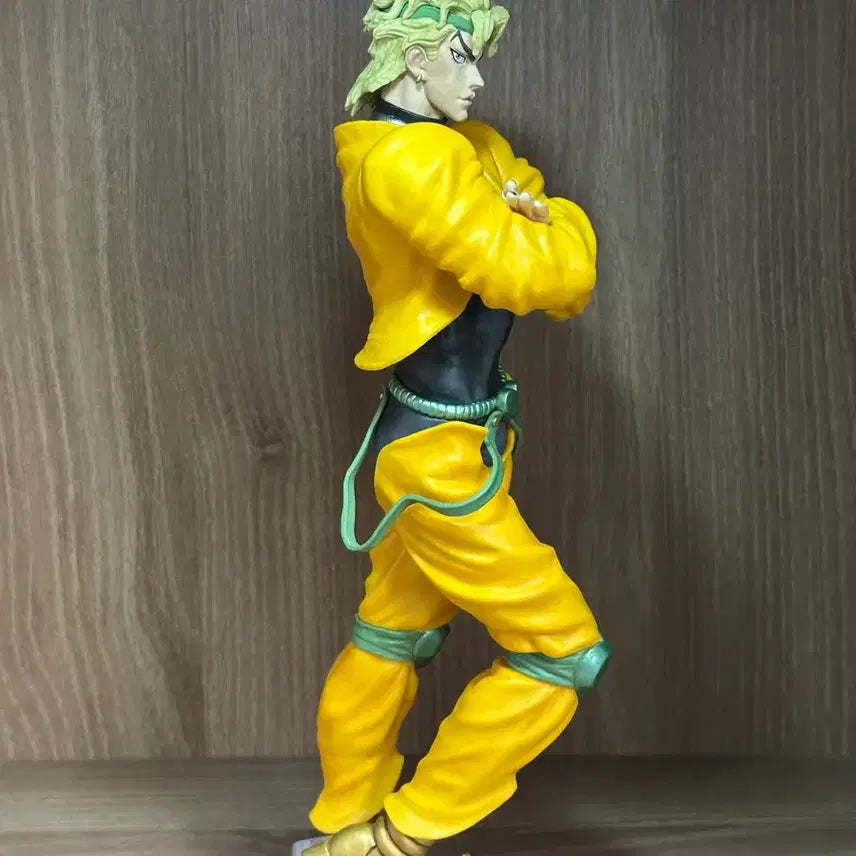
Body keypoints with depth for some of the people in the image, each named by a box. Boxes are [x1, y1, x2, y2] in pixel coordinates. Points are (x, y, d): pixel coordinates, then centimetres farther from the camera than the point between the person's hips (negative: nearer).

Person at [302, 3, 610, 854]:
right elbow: (519, 268, -26)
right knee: (564, 650, -1)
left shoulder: (467, 146, 11)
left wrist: (538, 224, -11)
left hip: (450, 441, 10)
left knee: (393, 636, 19)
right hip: (442, 459, -10)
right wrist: (563, 230, -6)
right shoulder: (403, 160, -20)